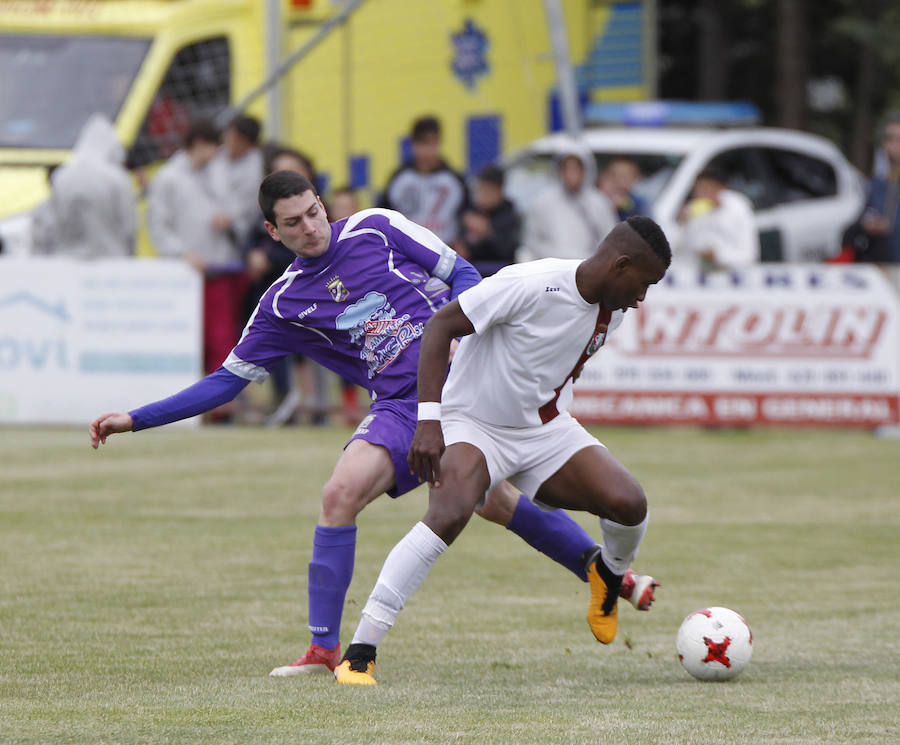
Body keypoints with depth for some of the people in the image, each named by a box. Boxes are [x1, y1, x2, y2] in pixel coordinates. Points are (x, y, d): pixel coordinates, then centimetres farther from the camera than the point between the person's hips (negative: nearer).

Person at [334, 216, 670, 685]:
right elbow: (440, 325, -22)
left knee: (628, 503, -15)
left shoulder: (612, 309, -2)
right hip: (473, 422, -6)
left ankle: (610, 575, 23)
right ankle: (358, 654, -28)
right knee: (448, 515, -33)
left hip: (546, 427, 6)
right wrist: (429, 420, -27)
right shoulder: (530, 285, -26)